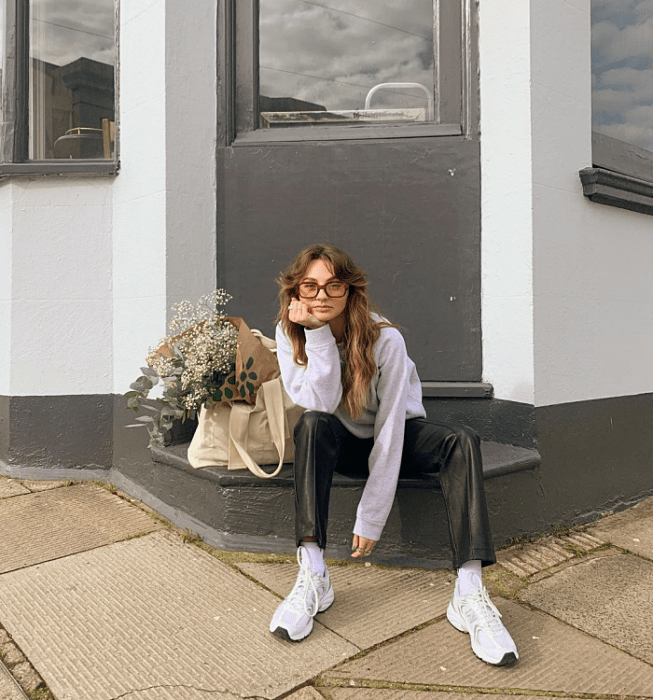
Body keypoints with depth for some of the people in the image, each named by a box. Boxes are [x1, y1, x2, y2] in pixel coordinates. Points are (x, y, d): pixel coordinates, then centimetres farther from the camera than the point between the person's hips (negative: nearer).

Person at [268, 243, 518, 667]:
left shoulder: (384, 338, -23)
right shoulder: (290, 335, -14)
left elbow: (390, 430, -26)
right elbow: (320, 404, -26)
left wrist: (370, 519, -27)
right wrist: (317, 334, -33)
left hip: (397, 435, -1)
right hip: (342, 443, 1)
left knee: (463, 442, -29)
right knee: (313, 425, -34)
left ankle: (470, 593, -34)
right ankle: (313, 576, -33)